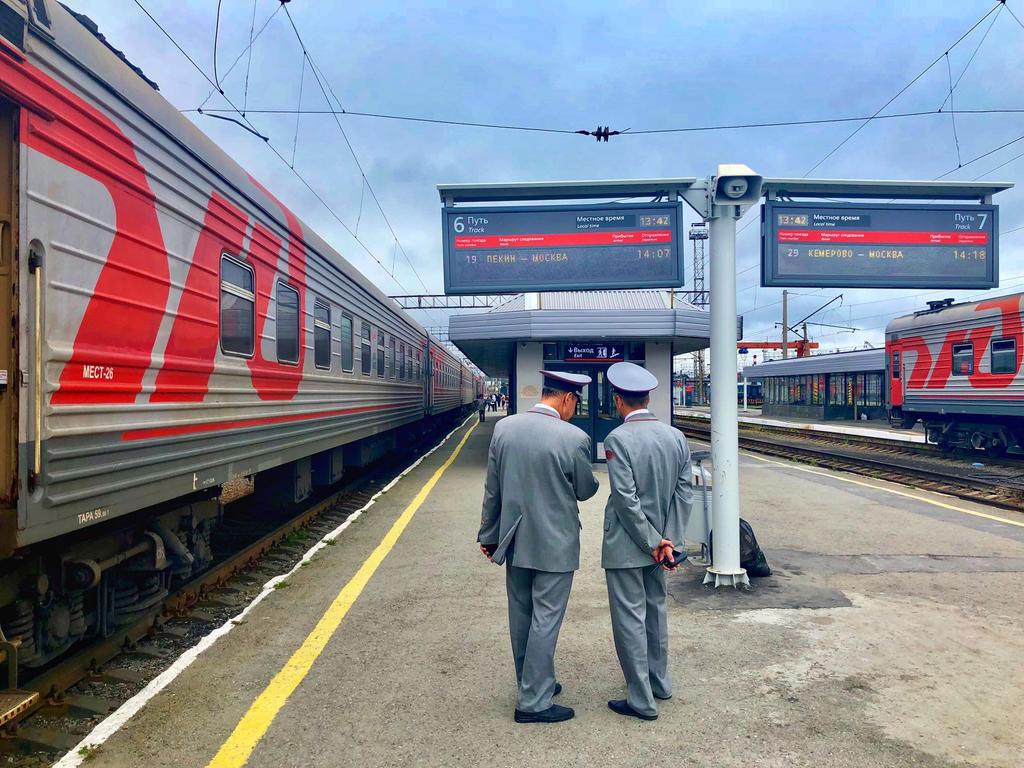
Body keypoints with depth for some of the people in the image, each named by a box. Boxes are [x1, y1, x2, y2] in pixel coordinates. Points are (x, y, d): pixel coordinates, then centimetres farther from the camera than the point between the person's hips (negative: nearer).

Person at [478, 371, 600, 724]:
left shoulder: (503, 427, -2)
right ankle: (534, 702, 12)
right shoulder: (574, 438, -17)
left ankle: (533, 684, 34)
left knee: (521, 616, 17)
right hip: (555, 544, -5)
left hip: (514, 540, 6)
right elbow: (585, 491, -4)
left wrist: (489, 535, 12)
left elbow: (492, 490, 3)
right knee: (545, 620, 4)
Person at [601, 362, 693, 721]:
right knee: (655, 610, 22)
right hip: (659, 539, 7)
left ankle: (641, 700, 11)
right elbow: (685, 492, -1)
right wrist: (668, 541, -2)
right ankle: (660, 682, 36)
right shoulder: (676, 437, 0)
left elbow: (626, 499, -21)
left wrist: (653, 543, -12)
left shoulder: (618, 439, -19)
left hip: (626, 545, -7)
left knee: (630, 619, 3)